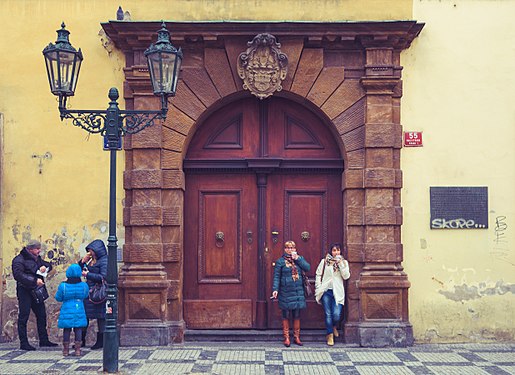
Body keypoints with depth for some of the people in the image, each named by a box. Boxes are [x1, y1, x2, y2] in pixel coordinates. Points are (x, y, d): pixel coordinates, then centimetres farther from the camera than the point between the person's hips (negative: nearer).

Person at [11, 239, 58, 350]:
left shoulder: (37, 258, 14)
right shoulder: (19, 260, -11)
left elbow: (49, 265, 22)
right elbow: (18, 275, -24)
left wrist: (45, 267, -3)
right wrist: (34, 281, -29)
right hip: (25, 291, -8)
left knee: (42, 315, 11)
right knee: (23, 317, -3)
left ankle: (44, 340, 20)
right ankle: (23, 343, 2)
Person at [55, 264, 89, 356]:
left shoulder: (63, 286, -13)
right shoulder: (84, 286, -8)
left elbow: (58, 298, 1)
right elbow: (85, 295, 10)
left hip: (67, 312, -1)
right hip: (79, 311, 1)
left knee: (66, 330, 9)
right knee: (78, 329, 8)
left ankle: (66, 350, 13)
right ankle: (77, 350, 8)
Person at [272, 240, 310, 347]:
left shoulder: (299, 259, 11)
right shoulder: (280, 261, 1)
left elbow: (307, 268, -5)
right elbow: (276, 277, -2)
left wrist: (297, 258, -9)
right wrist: (275, 289, -12)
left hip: (298, 291, 3)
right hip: (286, 293, -3)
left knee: (297, 315, 7)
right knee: (286, 315, 2)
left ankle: (296, 337, 16)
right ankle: (286, 338, 10)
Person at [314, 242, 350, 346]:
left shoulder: (344, 262, 10)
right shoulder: (324, 261, 6)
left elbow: (346, 276, -3)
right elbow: (318, 275, 6)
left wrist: (340, 263, -10)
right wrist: (318, 290, 0)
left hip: (337, 292, 0)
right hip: (326, 291, 0)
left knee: (336, 314, -10)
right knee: (328, 314, 1)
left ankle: (334, 327, 23)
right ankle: (330, 335, 13)